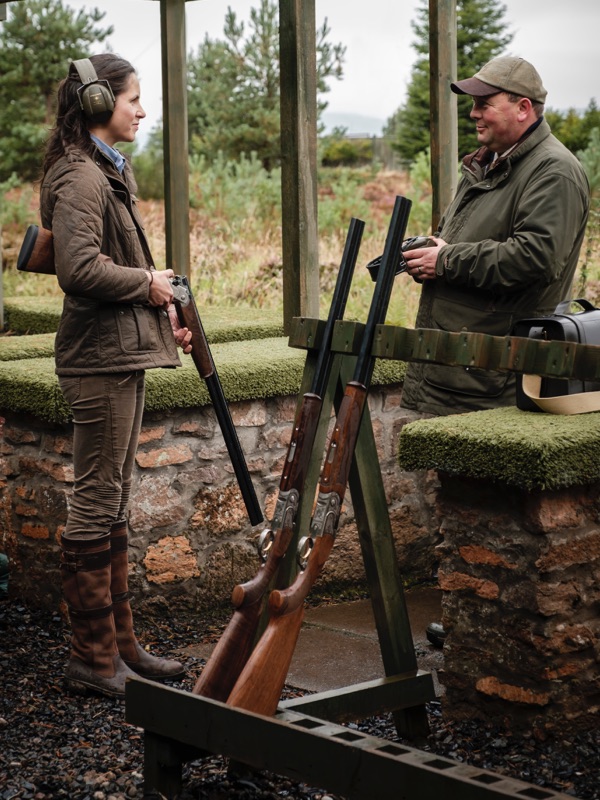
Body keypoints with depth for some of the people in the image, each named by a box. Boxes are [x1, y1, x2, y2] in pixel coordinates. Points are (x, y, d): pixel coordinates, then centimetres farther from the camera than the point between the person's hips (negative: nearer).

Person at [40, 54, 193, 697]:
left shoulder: (109, 172, 18)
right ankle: (93, 660, 4)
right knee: (95, 505, -4)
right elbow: (80, 269, -26)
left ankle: (119, 644, 23)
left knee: (111, 503, 14)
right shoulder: (80, 177, -14)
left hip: (121, 355, 11)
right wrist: (148, 283, -12)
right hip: (101, 359, -11)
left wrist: (162, 314, 11)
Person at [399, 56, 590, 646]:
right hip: (452, 361, 9)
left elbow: (535, 259, -22)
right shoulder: (482, 167, 20)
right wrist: (427, 251, 8)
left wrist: (448, 261, -16)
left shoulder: (554, 173, -10)